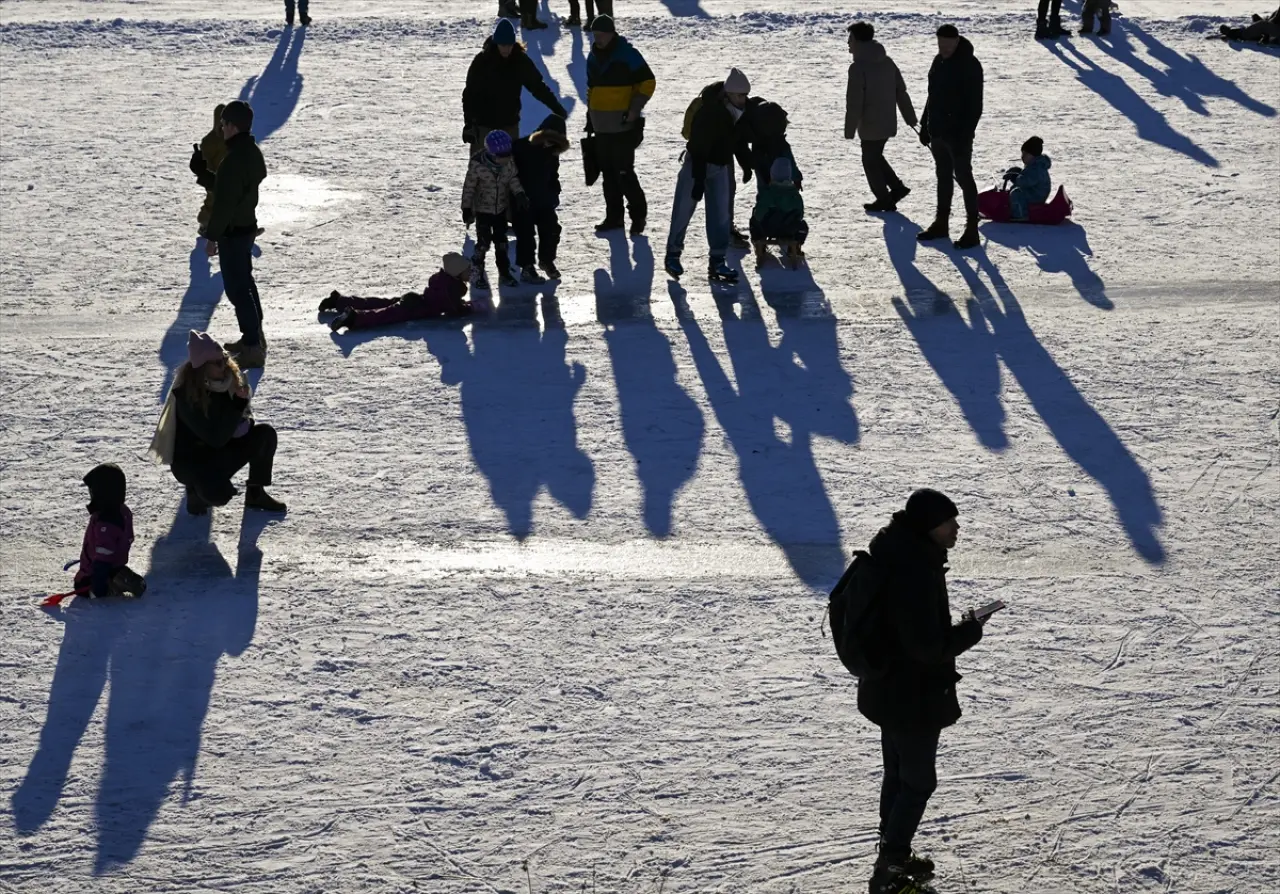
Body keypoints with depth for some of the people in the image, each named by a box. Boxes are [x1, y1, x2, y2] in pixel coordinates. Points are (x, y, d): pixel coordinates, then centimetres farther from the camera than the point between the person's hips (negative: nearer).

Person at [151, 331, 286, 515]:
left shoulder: (226, 379, -8)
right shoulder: (185, 394, -28)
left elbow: (245, 416, 6)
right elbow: (216, 438, -31)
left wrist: (243, 422, -20)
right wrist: (238, 402, -36)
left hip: (220, 452, 7)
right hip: (190, 460, -7)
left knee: (265, 433, -11)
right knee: (219, 494, -35)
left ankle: (255, 493, 2)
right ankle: (197, 487, 2)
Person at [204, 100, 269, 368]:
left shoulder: (233, 160, -26)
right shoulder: (254, 152, 5)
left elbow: (224, 203, -25)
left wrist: (212, 236, -17)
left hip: (232, 232, -10)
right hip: (248, 225, 10)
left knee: (237, 288, -5)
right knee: (245, 282, 21)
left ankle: (253, 348, -5)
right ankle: (254, 338, 31)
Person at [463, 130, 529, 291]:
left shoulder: (509, 162, -15)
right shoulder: (478, 164, -27)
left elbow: (513, 178, 1)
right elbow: (469, 187, -17)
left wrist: (519, 194, -16)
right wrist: (466, 209, -12)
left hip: (501, 208, 4)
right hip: (483, 209, -4)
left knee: (501, 241, 15)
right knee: (484, 242, -4)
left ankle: (504, 272, 29)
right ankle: (477, 273, 16)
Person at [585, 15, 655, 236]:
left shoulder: (627, 55, -10)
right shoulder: (594, 57, 12)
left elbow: (648, 82, -10)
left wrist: (634, 110, -16)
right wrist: (590, 116, 20)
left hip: (623, 126, -7)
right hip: (601, 126, 7)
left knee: (624, 172, -9)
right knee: (608, 172, 9)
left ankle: (638, 213, 3)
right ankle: (613, 216, 17)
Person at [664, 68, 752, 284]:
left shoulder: (740, 112, -5)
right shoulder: (707, 112, -28)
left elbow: (739, 141, 13)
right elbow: (699, 148, -29)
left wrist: (747, 166, 17)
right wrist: (698, 181, -30)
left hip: (721, 167, 6)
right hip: (697, 165, -6)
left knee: (720, 215, 2)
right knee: (683, 210, 0)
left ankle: (717, 262, 5)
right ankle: (673, 254, 14)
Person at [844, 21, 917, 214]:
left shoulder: (858, 67, -18)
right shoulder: (887, 62, 7)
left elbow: (854, 102, -19)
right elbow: (901, 92, 12)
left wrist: (850, 129, -13)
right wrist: (910, 117, 19)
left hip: (870, 125, -8)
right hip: (888, 123, 8)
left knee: (870, 161, 7)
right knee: (876, 156, 23)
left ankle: (884, 199, 11)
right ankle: (897, 187, 17)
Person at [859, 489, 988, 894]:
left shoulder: (896, 553, 0)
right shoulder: (916, 572, -32)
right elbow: (929, 646, -30)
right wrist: (970, 630, -15)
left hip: (887, 689, 10)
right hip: (914, 697, -10)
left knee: (898, 773, 24)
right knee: (918, 782, 6)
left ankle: (893, 855, 40)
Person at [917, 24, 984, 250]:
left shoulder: (969, 65, -17)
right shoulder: (939, 61, 8)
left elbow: (975, 105, -19)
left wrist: (965, 135, -22)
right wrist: (925, 125, 16)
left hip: (958, 134, -8)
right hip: (938, 131, 8)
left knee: (963, 177, -4)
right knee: (943, 177, 16)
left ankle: (971, 229, 1)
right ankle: (941, 223, 26)